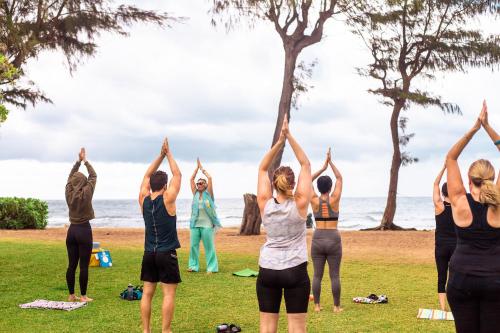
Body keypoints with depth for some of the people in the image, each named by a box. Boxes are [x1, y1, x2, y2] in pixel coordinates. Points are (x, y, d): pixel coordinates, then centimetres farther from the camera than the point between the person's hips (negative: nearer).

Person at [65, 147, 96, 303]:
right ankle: (83, 296, 1)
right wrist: (85, 161, 14)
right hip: (84, 231, -5)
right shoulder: (86, 194, -10)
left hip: (72, 230, 5)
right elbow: (93, 176, 3)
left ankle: (71, 295, 14)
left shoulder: (69, 193, 1)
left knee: (71, 265, 9)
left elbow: (70, 177, 17)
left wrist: (78, 161, 20)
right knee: (84, 265, -2)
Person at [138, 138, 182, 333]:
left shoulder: (144, 199, 1)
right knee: (168, 294, 0)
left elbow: (147, 175, 12)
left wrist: (161, 155, 10)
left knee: (147, 292, 8)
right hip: (166, 254, -5)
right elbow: (177, 175, -4)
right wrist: (168, 153, 4)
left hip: (149, 253, 5)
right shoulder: (167, 199, -12)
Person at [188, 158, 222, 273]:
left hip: (207, 225, -4)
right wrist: (197, 167, 9)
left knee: (209, 246, 0)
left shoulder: (208, 194, 0)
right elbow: (191, 179, 8)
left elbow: (210, 178, -8)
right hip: (195, 224, 4)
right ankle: (193, 265, 15)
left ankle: (211, 267, 5)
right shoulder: (195, 194, 10)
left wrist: (202, 169, 3)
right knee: (193, 245, 5)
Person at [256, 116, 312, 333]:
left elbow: (262, 169, 2)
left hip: (267, 271, 2)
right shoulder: (300, 204, -10)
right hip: (295, 271, -2)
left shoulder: (265, 205, -5)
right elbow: (306, 164, -4)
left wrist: (279, 141, -5)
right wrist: (289, 136, -7)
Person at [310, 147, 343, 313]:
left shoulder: (314, 201, -2)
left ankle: (317, 305, 10)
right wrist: (331, 162, 7)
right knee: (335, 275, 4)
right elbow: (339, 178, 5)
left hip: (317, 239, 2)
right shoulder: (334, 199, -6)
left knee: (317, 275, 7)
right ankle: (336, 306, 8)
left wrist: (323, 167, 9)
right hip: (333, 240, -1)